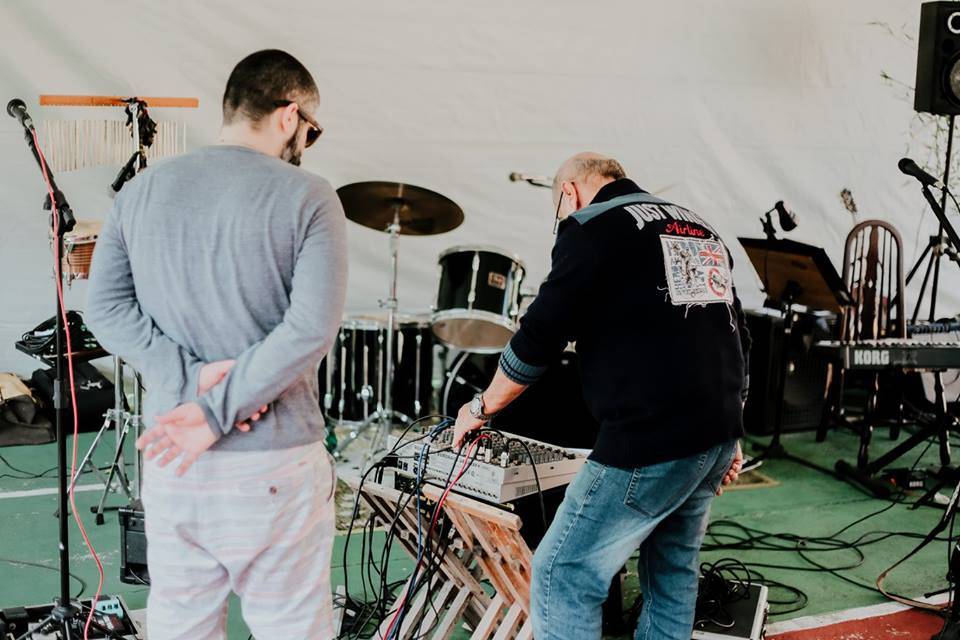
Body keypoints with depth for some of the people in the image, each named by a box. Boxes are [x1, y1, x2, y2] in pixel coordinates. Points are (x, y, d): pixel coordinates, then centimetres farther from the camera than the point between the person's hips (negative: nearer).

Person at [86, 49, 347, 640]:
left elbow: (106, 309, -1)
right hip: (275, 464, -4)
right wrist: (217, 412, -15)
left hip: (170, 461, 5)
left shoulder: (141, 191, 5)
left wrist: (191, 376, -10)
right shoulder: (308, 198, -9)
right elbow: (312, 328, -18)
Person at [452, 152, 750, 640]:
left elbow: (539, 337, -5)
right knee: (673, 572, 21)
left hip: (650, 441, -8)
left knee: (563, 576, 0)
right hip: (717, 435, 8)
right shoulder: (698, 227, 20)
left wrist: (482, 408, 10)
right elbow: (735, 334, 20)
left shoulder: (591, 225, -2)